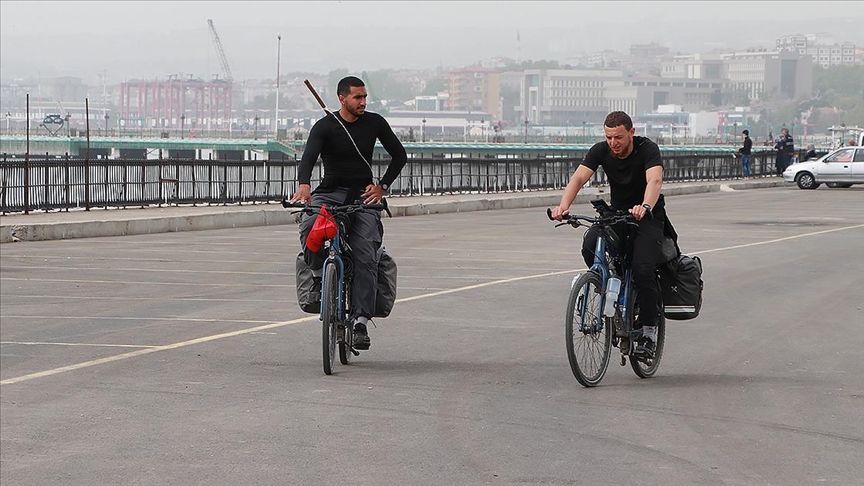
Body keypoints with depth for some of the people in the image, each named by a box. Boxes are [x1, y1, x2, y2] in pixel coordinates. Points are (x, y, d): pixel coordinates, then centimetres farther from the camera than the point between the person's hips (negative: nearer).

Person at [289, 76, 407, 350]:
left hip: (362, 196, 1)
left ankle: (361, 321, -16)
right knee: (309, 226, -33)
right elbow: (309, 157, -21)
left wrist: (382, 186, 1)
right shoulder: (324, 127, -5)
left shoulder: (374, 123, 4)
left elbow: (399, 155, 13)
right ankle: (319, 276, -9)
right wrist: (304, 184, -42)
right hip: (330, 191, -1)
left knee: (365, 257, -16)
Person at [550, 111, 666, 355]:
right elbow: (579, 177, -22)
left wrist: (645, 207, -59)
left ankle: (649, 329, -7)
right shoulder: (601, 150, -10)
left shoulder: (647, 149, -20)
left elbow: (654, 180, -37)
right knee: (590, 246, -27)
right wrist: (563, 206, -42)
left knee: (643, 269, -24)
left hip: (648, 217, -4)